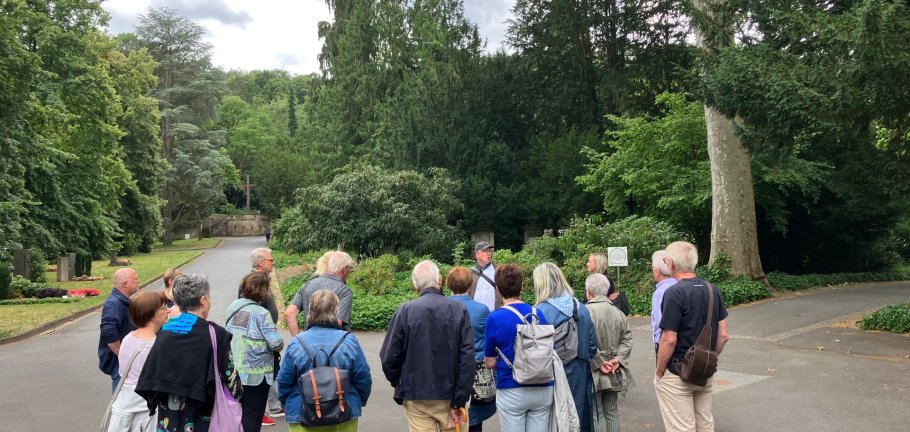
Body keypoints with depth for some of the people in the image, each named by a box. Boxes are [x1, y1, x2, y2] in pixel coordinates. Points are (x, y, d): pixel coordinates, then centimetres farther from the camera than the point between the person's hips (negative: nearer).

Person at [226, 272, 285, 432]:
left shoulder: (233, 307, 1)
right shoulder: (261, 313, -19)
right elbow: (276, 343, -21)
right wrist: (280, 342, 0)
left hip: (233, 371, 7)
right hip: (255, 374, -6)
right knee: (253, 417, 7)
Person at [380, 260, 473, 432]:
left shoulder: (405, 311, -10)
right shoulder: (459, 310, -9)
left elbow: (388, 358, -7)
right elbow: (467, 358, -12)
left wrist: (399, 385, 12)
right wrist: (460, 400, -7)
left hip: (416, 397, 0)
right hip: (450, 396, 0)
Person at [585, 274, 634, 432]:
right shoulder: (618, 312, 6)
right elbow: (627, 339, 4)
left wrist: (598, 363, -14)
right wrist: (618, 360, -3)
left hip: (593, 373, -6)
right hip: (614, 373, 6)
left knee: (596, 414, 1)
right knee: (612, 412, 14)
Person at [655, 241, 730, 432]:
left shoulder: (674, 293, -19)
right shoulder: (712, 290, 3)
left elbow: (669, 340, -20)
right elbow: (723, 335, 5)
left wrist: (659, 372, -9)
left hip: (677, 374, -7)